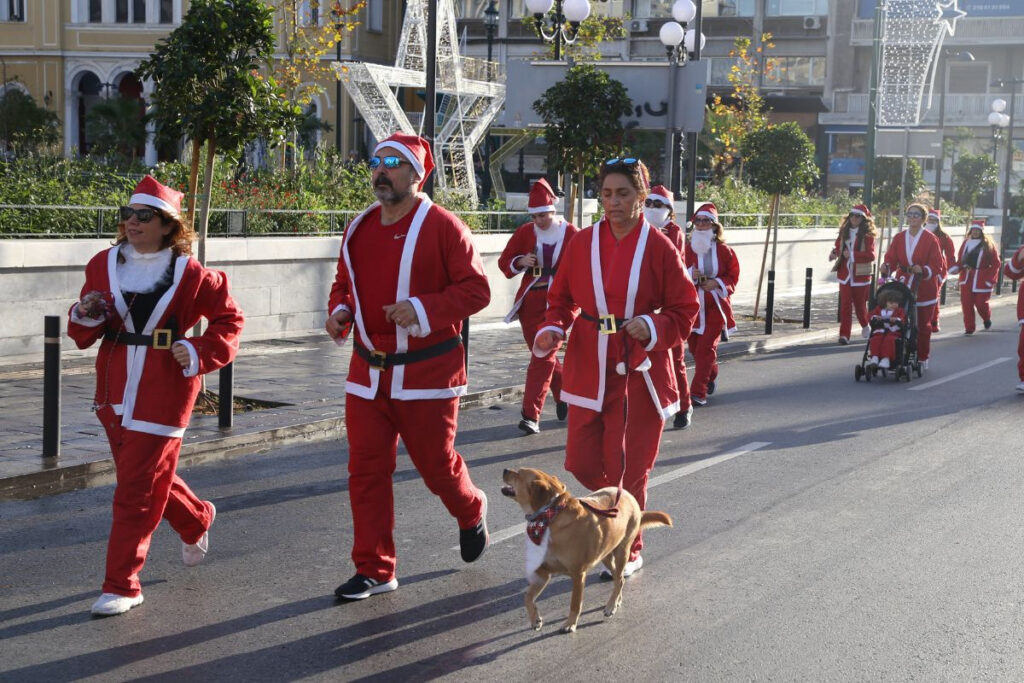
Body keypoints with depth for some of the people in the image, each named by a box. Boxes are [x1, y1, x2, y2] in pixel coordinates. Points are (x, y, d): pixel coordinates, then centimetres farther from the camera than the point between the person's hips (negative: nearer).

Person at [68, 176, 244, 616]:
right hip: (114, 391, 5)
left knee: (136, 491, -5)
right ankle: (197, 521, 49)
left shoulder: (190, 275, -7)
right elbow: (84, 335, 12)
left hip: (162, 393, -5)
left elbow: (229, 319, 3)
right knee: (152, 477, 19)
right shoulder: (103, 265, 5)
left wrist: (200, 352, -13)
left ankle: (121, 586, 5)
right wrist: (85, 316, -11)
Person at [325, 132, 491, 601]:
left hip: (427, 373, -5)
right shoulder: (359, 229, 9)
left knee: (436, 464, 7)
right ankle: (374, 570, 13)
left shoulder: (441, 226, -9)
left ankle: (471, 513, 41)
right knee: (366, 470, 3)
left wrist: (423, 308, -24)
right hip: (367, 373, 5)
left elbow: (476, 289, -11)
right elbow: (344, 283, 22)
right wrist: (340, 312, 0)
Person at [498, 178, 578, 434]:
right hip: (530, 302, 4)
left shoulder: (571, 233, -3)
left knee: (543, 356, -9)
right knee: (543, 355, 12)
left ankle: (531, 415, -9)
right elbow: (504, 261, 9)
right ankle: (564, 395, 36)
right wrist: (520, 262, -11)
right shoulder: (525, 232, 4)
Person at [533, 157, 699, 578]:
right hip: (589, 370, 3)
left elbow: (684, 310, -2)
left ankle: (628, 551, 23)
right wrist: (553, 329, -8)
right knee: (582, 462, 6)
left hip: (638, 373, -3)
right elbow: (563, 297, 11)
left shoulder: (658, 247, -6)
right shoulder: (583, 242, 2)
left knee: (629, 467, 3)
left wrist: (653, 328, -20)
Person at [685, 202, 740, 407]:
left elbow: (733, 276, 4)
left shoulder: (724, 250, -1)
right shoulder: (687, 248, 1)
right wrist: (689, 275, -18)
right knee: (694, 347, 10)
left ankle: (698, 392, -10)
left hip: (715, 306, -2)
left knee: (706, 348, -10)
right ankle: (711, 375, 40)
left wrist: (717, 283, -14)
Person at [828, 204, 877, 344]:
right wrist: (835, 253, -1)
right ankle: (844, 335, -5)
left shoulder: (867, 235, -8)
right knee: (845, 305, -4)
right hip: (845, 275, 3)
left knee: (860, 304, 11)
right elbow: (838, 247, 22)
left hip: (860, 275, -3)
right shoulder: (844, 232, 7)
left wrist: (852, 254, -24)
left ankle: (865, 325, 39)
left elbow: (871, 255, -16)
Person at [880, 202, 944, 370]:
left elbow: (937, 266, -8)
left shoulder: (930, 239, -6)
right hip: (902, 287, 3)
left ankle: (922, 358, 17)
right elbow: (891, 259, 3)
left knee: (923, 325, 5)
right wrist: (886, 268, -19)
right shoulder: (899, 238, 5)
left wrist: (923, 270, -26)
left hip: (923, 289, -3)